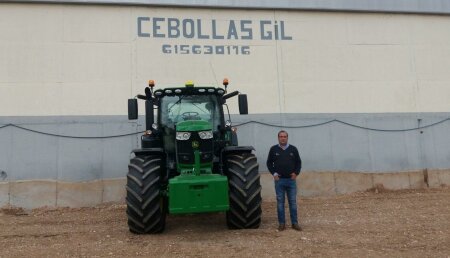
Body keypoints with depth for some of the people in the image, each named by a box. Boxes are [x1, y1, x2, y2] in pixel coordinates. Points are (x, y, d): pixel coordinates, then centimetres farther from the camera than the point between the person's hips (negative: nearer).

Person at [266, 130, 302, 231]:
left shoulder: (293, 149, 4)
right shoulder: (273, 149, 2)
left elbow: (298, 162, 10)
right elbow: (269, 163, 8)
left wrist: (296, 173, -4)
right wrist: (273, 173, -4)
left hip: (291, 180, 1)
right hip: (279, 180, 0)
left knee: (293, 202, 5)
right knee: (280, 202, 4)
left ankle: (294, 223, 13)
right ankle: (281, 223, 12)